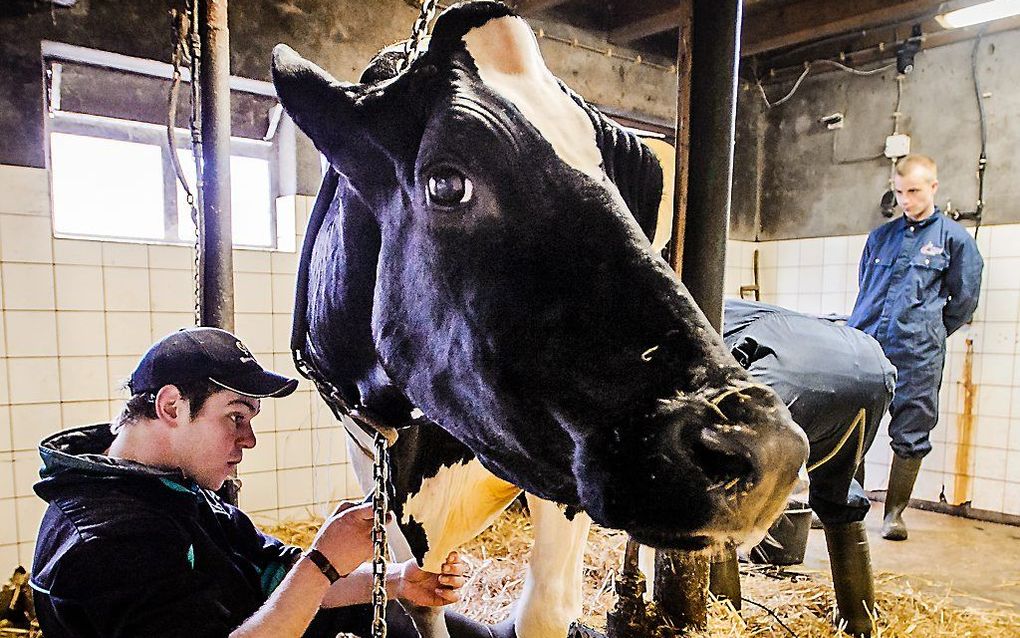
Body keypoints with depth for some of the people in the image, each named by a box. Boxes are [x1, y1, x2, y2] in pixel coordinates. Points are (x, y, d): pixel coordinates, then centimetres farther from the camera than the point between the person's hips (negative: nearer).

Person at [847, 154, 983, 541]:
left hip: (917, 356, -3)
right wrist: (861, 330, 15)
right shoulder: (881, 236, 16)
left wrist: (926, 333, 9)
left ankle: (894, 513, 17)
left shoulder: (955, 239, 5)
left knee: (910, 436, 4)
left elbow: (964, 300, 7)